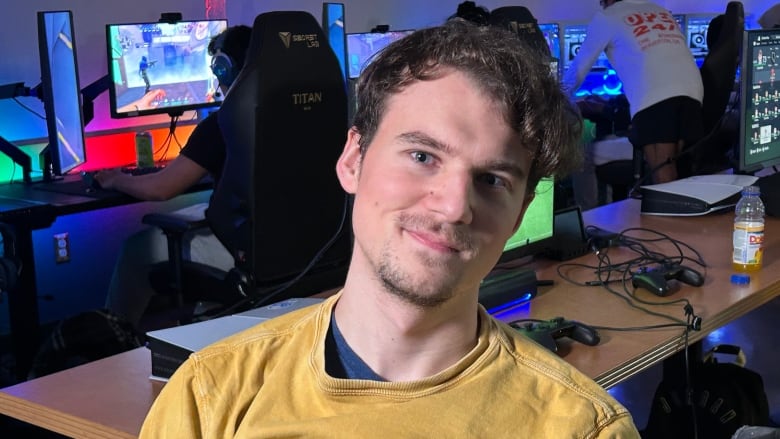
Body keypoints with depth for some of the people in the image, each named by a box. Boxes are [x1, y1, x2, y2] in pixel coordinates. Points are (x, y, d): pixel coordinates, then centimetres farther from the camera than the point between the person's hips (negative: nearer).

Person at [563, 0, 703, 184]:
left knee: (663, 173, -11)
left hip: (654, 97, -6)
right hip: (692, 91, 6)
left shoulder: (606, 17, 15)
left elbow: (580, 65, 23)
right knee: (677, 169, 8)